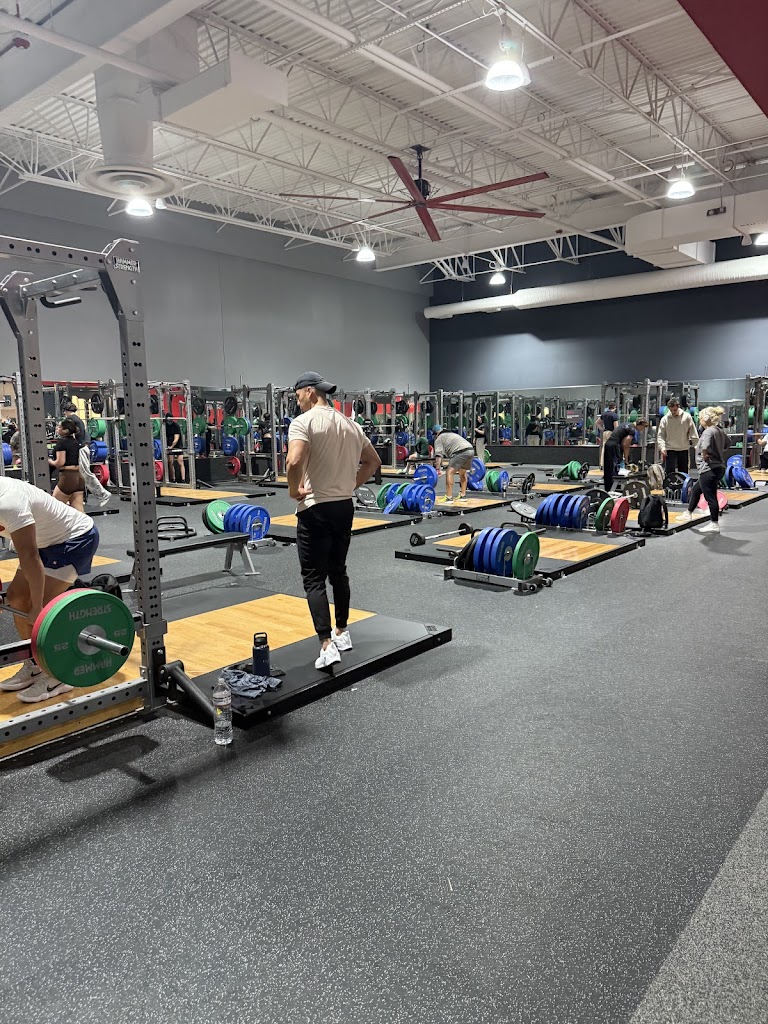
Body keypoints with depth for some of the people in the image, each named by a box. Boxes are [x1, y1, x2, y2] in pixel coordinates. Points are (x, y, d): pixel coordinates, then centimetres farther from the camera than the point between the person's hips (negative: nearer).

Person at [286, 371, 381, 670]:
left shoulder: (303, 422, -12)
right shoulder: (350, 424, 12)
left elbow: (294, 461, -28)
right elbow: (374, 461, 20)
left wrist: (293, 489, -11)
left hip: (316, 509, -7)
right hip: (344, 506, 7)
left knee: (314, 579, -2)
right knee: (338, 572, 19)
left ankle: (327, 646, -8)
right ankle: (342, 632, 30)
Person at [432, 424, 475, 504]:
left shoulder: (439, 439, 13)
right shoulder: (452, 434, 38)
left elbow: (438, 455, -1)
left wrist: (437, 469, -6)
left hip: (461, 452, -8)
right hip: (471, 450, 8)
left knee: (449, 472, -4)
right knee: (463, 473, 24)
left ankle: (448, 497, -7)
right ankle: (463, 496, 26)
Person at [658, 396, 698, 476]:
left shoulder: (687, 416, -4)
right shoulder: (665, 419, -5)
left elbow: (693, 432, 0)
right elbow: (661, 435, -4)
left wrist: (695, 442, -4)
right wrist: (662, 447, -15)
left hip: (684, 449, 1)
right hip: (670, 449, -1)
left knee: (684, 472, 12)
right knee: (669, 472, -6)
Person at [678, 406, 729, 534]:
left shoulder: (708, 431, -18)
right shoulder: (720, 430, 12)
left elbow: (705, 447, -36)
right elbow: (728, 442, 30)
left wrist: (704, 456, -17)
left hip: (709, 470, -11)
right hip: (718, 467, 11)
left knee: (710, 496, -3)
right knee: (695, 490, 24)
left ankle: (714, 524, 3)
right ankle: (689, 514, 37)